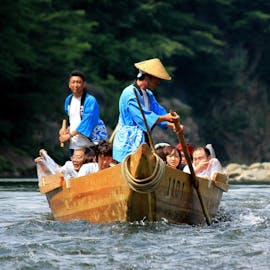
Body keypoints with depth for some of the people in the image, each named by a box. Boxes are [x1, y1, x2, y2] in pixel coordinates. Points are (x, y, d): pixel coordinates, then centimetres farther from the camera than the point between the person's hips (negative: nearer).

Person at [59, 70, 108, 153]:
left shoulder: (90, 101, -11)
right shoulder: (68, 99, 10)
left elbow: (88, 122, -17)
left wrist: (70, 135, -17)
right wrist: (66, 129, 4)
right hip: (74, 143, 6)